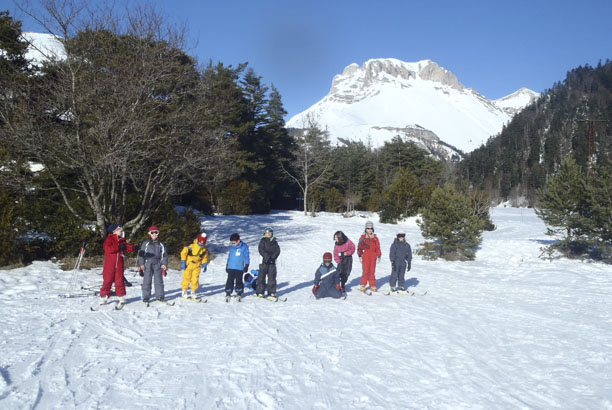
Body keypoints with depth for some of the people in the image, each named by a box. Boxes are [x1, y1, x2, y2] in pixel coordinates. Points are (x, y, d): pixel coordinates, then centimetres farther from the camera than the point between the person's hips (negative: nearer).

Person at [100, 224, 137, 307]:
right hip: (109, 265, -4)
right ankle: (103, 297, 10)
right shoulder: (109, 239, -4)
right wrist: (118, 247, -28)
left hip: (119, 265, 4)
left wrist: (133, 248, -22)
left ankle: (121, 297, 13)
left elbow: (127, 246, 0)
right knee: (107, 281, 1)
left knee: (119, 281, 6)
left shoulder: (122, 241, 12)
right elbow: (107, 248, -20)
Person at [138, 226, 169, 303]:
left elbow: (165, 255, 14)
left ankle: (160, 296, 11)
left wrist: (164, 264, 4)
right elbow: (141, 254, 3)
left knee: (159, 281, 3)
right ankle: (146, 297, 8)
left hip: (158, 265, 2)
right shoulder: (145, 243, 4)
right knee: (147, 281, 0)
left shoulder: (161, 244, 11)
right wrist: (141, 264, -4)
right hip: (148, 265, -2)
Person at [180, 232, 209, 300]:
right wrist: (183, 263, -10)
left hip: (197, 266, 3)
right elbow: (183, 253, -9)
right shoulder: (191, 247, -16)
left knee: (195, 279, 0)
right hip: (188, 265, -3)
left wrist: (204, 265, 5)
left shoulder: (204, 249, 0)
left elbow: (205, 258, 13)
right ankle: (184, 292, 15)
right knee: (186, 278, 1)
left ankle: (193, 292, 13)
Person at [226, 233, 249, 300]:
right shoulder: (231, 247, 5)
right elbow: (229, 256, 15)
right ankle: (228, 293, 10)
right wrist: (227, 265, 17)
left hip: (240, 268, -2)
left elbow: (246, 257, 3)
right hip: (231, 267, 2)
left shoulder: (244, 247, -3)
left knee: (239, 281, 5)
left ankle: (239, 293, 19)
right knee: (230, 280, 1)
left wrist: (246, 266, 1)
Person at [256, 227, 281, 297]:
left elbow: (278, 250, 3)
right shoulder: (262, 241, 2)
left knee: (272, 276, 4)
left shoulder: (274, 242, 11)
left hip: (272, 261, 3)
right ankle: (260, 292, 2)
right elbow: (261, 250, -9)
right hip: (264, 261, -3)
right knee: (262, 276, -4)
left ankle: (272, 292, 12)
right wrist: (267, 256, -19)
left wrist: (273, 257, -12)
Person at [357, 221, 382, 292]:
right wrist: (360, 256, -2)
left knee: (372, 272, 5)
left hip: (373, 257, 3)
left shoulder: (375, 238, 11)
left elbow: (378, 247, 15)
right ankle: (363, 285, 4)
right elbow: (359, 247, 3)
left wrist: (379, 256, 12)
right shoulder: (363, 237, 2)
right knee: (365, 271, -5)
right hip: (365, 257, -3)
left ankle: (372, 286, 11)